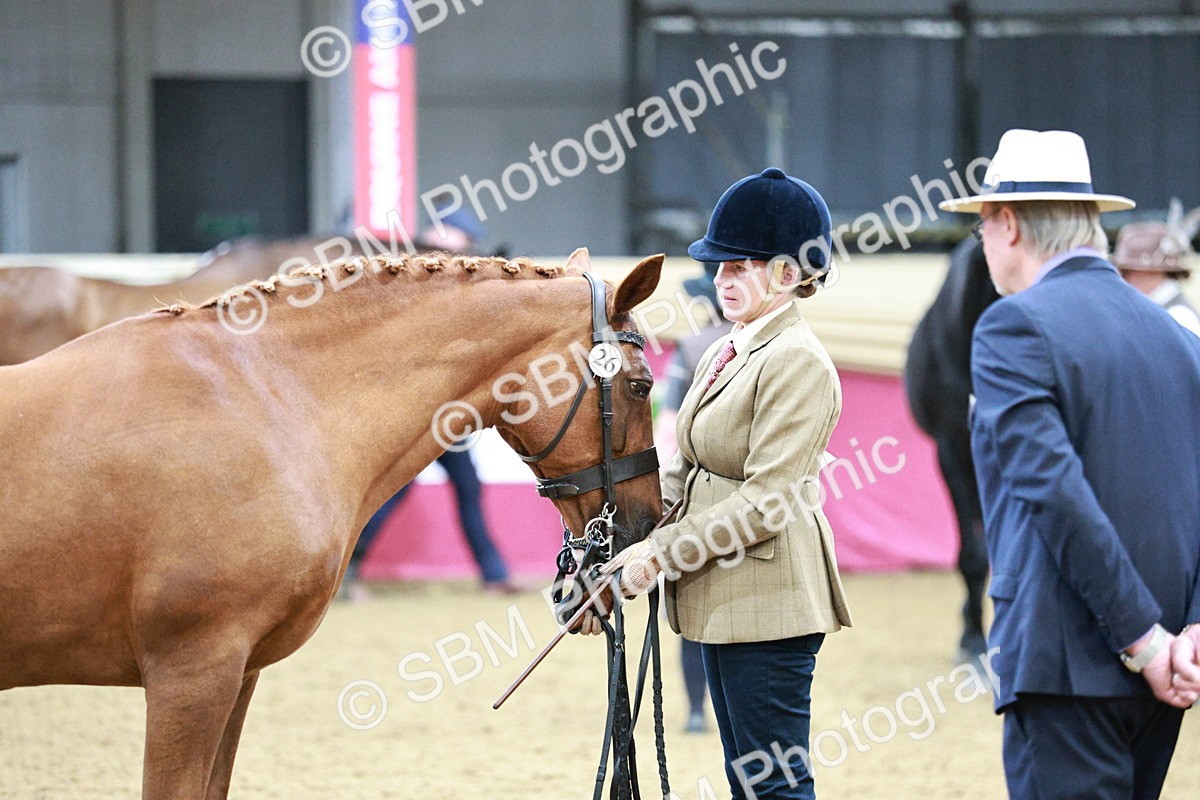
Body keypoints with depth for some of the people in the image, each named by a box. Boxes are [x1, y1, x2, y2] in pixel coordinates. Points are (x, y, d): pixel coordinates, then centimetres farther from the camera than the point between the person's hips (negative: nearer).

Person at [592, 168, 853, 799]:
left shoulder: (798, 362, -15)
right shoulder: (726, 353, 15)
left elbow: (766, 501, -20)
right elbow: (689, 469, 19)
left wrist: (661, 554, -18)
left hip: (769, 598, -10)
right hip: (721, 600, 10)